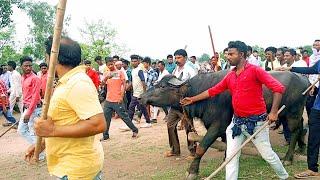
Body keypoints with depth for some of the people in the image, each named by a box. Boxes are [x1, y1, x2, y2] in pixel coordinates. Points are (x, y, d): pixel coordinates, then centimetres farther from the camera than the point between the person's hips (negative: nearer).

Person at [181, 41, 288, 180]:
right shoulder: (230, 76, 8)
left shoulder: (254, 70, -11)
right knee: (231, 156, 5)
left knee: (267, 154, 8)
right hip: (237, 121, 6)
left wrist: (273, 112, -21)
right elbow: (213, 91, 18)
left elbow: (278, 88, -15)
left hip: (256, 121, -6)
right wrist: (192, 99, 21)